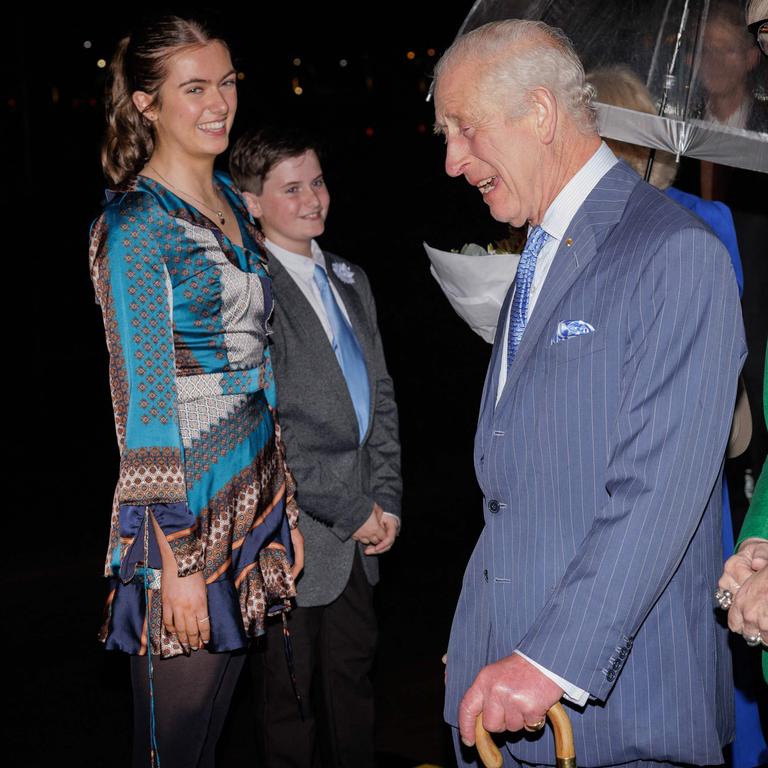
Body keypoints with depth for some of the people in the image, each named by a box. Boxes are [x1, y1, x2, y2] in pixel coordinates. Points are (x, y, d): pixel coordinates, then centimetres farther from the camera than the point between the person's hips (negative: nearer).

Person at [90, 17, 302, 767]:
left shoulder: (230, 201, 11)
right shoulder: (134, 225, -13)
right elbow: (145, 404, -15)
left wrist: (280, 498, 14)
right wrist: (173, 562, -16)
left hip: (254, 493, 7)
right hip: (184, 508, -7)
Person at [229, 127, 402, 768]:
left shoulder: (349, 279, 13)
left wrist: (386, 499, 3)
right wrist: (350, 512, -13)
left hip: (361, 532, 7)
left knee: (355, 688, 16)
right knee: (292, 703, 9)